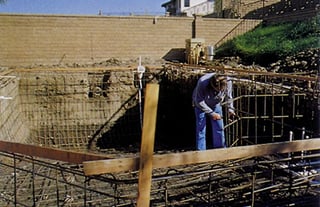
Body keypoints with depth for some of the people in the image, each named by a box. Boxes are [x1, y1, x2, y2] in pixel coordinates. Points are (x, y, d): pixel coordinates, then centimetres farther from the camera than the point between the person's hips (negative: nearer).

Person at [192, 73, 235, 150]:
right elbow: (199, 102, -27)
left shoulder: (228, 82, -27)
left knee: (219, 128, 5)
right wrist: (212, 113, -26)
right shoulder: (202, 83, -39)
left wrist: (230, 109, -12)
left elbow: (229, 96, -5)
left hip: (216, 104, 4)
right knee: (201, 129, -6)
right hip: (201, 104, -3)